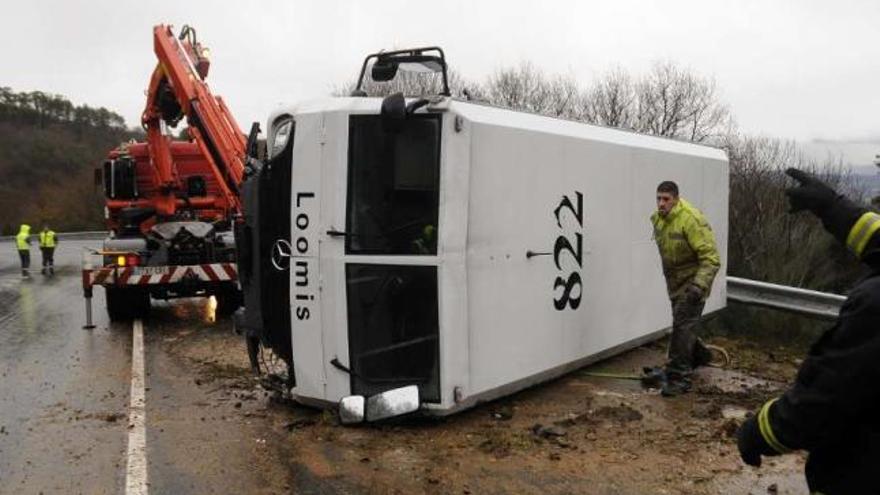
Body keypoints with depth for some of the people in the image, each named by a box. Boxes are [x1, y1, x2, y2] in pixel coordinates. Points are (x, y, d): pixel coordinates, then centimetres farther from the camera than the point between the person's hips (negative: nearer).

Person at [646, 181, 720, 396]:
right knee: (681, 326, 20)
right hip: (675, 281, 8)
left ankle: (679, 377, -2)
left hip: (692, 281, -8)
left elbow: (711, 258, -28)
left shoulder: (692, 220, -27)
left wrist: (700, 285, -38)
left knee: (682, 326, -10)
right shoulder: (657, 218, 0)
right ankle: (698, 354, 45)